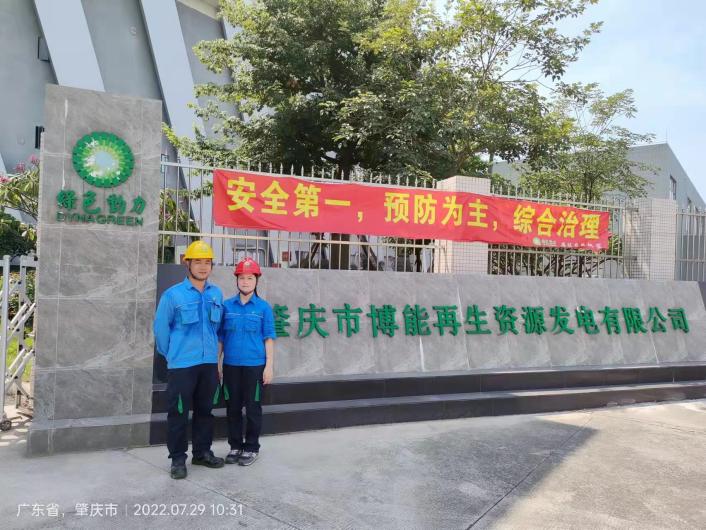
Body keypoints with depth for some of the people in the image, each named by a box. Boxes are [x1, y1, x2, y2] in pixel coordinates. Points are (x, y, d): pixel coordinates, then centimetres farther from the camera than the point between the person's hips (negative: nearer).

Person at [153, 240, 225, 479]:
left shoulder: (217, 294, 4)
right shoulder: (173, 295, -8)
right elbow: (161, 328, -1)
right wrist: (171, 355, 5)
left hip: (209, 363, 4)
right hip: (181, 365, -4)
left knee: (205, 410, 14)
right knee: (179, 413, 2)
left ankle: (202, 452, 28)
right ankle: (178, 458, 15)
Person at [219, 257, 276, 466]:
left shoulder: (263, 307, -2)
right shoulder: (226, 305, 3)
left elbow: (268, 338, -1)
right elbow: (220, 336, 7)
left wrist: (269, 365, -5)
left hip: (255, 365, -2)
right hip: (231, 365, 2)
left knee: (253, 407, 7)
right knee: (233, 407, 12)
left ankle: (252, 447, 21)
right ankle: (235, 446, 27)